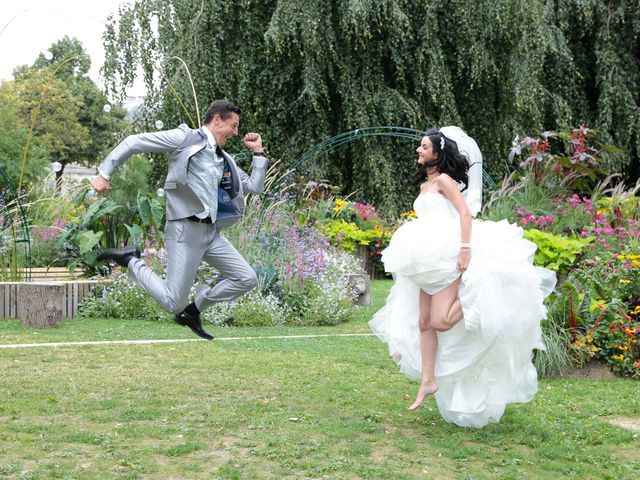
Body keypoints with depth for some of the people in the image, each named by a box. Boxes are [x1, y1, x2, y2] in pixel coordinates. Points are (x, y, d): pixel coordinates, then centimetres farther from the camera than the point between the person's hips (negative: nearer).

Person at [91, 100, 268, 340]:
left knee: (247, 279, 4)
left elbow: (255, 187, 22)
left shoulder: (225, 160, 18)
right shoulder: (186, 138, -4)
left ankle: (193, 310, 18)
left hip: (211, 232, 8)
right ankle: (130, 260, 10)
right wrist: (104, 173, -10)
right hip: (186, 230, -8)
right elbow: (134, 142, -5)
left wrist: (258, 152, 15)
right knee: (173, 302, -9)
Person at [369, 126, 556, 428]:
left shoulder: (444, 180, -6)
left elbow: (465, 213, -17)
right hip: (429, 263, 9)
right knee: (424, 322, 2)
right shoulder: (424, 185, 19)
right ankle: (428, 381, 4)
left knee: (440, 322, -18)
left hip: (450, 257, -9)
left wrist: (465, 249, -27)